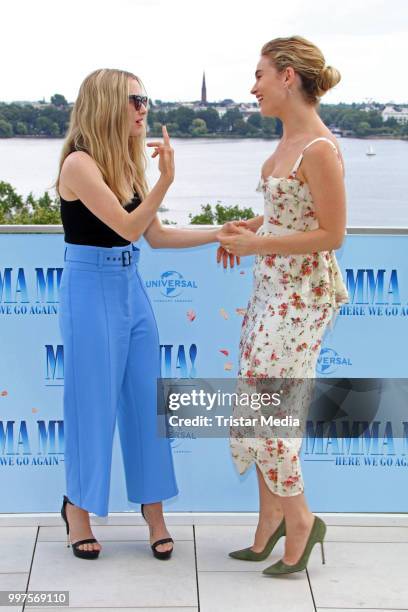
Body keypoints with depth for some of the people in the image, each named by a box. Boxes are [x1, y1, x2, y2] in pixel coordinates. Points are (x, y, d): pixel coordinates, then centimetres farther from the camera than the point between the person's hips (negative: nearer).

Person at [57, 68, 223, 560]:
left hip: (131, 290, 8)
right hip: (91, 292, -7)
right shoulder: (79, 163, -14)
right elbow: (128, 228, -18)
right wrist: (166, 178, -26)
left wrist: (222, 234, 7)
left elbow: (156, 236, 12)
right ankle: (77, 508, 23)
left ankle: (154, 512, 20)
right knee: (93, 404, 3)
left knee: (146, 402, 9)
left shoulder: (127, 163, 10)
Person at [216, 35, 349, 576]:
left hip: (302, 293, -9)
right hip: (271, 286, 9)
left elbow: (331, 234, -18)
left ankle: (299, 519, 16)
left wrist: (257, 244, -17)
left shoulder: (319, 149, -18)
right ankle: (271, 516, 27)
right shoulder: (289, 141, 10)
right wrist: (246, 227, 6)